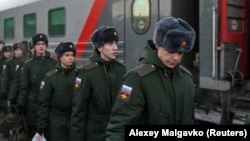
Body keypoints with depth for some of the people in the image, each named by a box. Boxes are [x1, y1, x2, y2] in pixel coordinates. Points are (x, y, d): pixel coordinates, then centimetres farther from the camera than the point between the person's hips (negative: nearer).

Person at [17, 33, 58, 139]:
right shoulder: (28, 64, 3)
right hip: (33, 104, 0)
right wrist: (20, 105, -2)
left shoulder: (54, 63, 2)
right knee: (33, 132, 7)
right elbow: (24, 87, 3)